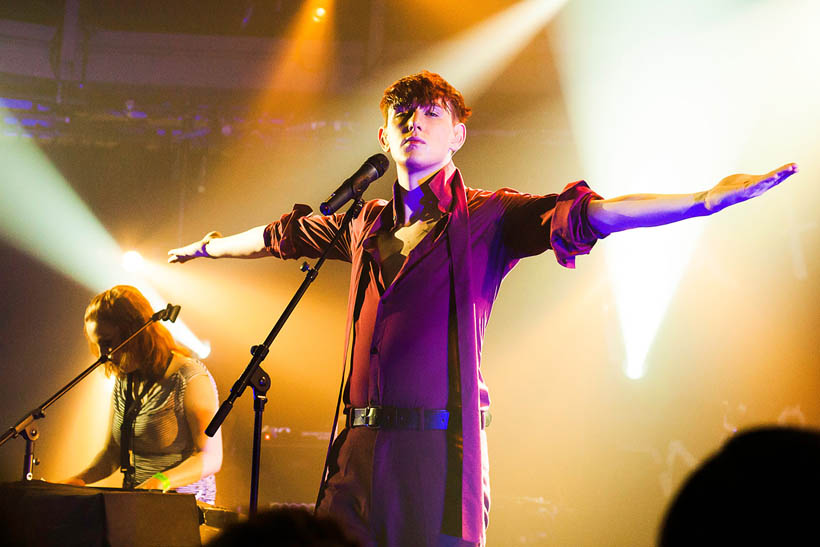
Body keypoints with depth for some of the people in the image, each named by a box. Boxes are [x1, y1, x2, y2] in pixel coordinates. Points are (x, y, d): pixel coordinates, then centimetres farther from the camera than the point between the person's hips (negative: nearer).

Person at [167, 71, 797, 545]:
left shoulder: (486, 218, 1)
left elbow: (584, 215, -12)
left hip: (438, 445, -4)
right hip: (361, 445, 5)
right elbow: (283, 235, 33)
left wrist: (705, 200, -24)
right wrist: (209, 246, 48)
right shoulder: (367, 224, 17)